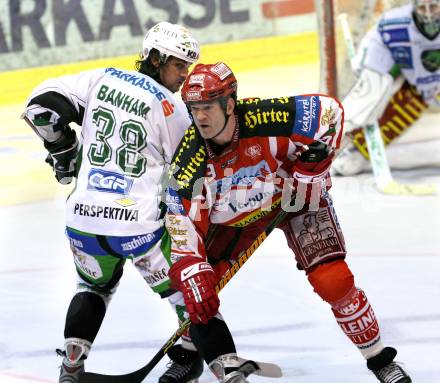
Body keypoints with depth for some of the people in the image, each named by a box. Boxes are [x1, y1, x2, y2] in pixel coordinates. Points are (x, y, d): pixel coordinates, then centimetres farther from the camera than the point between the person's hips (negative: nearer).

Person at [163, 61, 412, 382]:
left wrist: (311, 169, -24)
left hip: (294, 198, -3)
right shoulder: (189, 160, -27)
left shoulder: (264, 119, -35)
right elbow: (184, 225, -26)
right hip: (232, 217, 3)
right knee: (199, 285, -13)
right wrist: (193, 278, -36)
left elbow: (329, 111, -24)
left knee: (333, 280, -15)